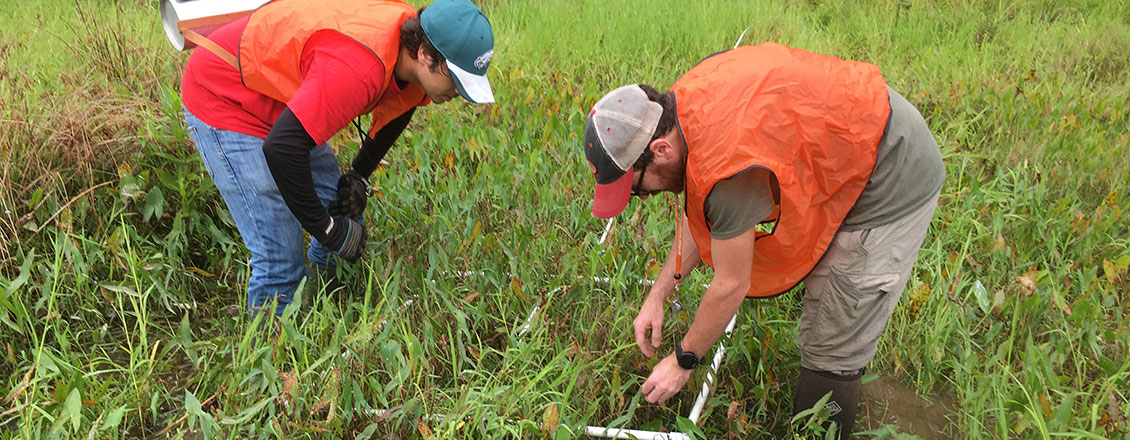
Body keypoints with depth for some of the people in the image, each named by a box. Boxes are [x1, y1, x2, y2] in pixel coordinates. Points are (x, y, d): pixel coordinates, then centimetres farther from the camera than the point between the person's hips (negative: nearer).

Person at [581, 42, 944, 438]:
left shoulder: (730, 167, -36)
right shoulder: (684, 100, -8)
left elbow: (731, 285, -21)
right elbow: (698, 214, 6)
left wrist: (683, 361, -6)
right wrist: (656, 298, 9)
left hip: (894, 178, -9)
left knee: (832, 347, -2)